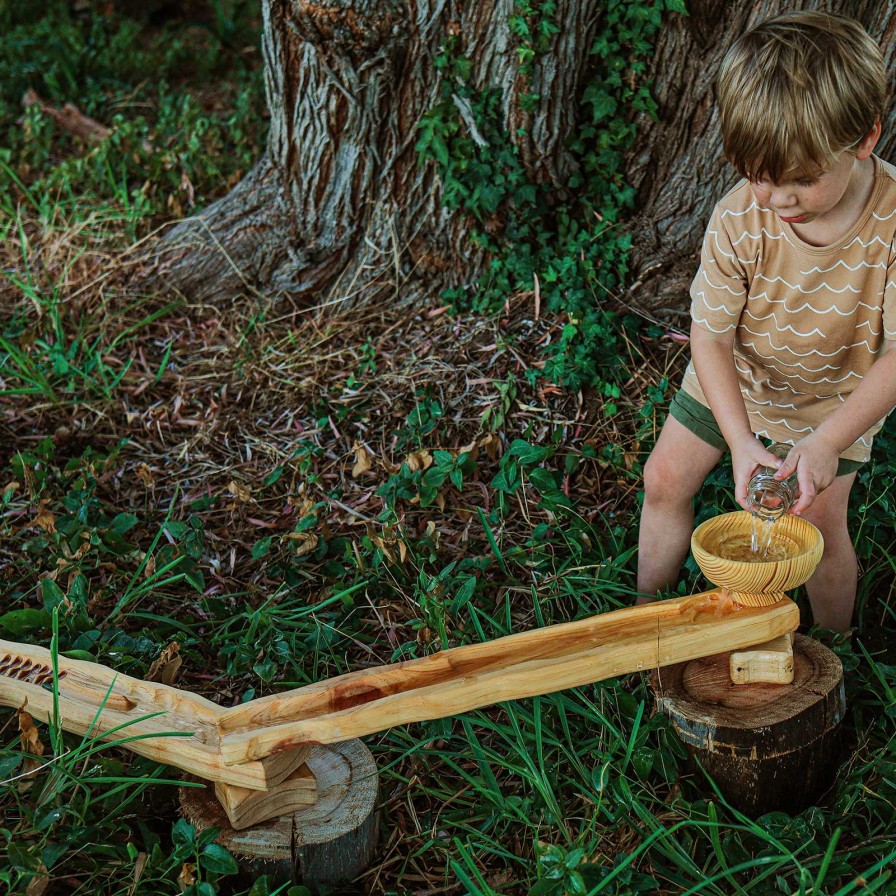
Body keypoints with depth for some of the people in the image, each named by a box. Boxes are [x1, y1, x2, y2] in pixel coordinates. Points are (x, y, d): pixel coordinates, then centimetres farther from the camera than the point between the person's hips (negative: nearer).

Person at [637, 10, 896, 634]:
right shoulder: (738, 221, -30)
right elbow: (711, 336, -22)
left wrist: (826, 442, -39)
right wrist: (740, 439, -33)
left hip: (835, 395, -2)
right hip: (734, 377, 2)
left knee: (821, 521, -4)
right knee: (667, 477, 6)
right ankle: (648, 607, 30)